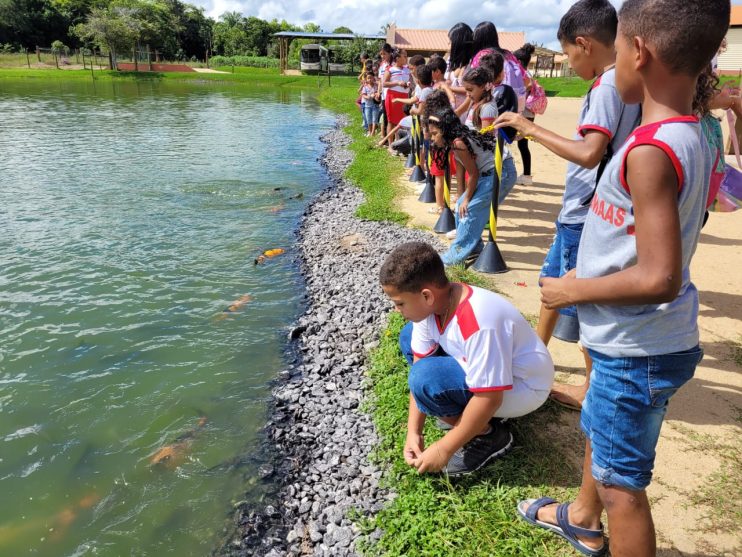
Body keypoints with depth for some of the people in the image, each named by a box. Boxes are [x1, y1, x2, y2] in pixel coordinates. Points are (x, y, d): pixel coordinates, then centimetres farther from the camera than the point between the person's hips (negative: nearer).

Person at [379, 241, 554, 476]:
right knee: (409, 337, 5)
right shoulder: (430, 304, -11)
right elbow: (419, 362, -7)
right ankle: (466, 413, 9)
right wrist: (413, 432, -8)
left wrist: (444, 449, -22)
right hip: (484, 364, 8)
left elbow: (489, 398, -32)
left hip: (521, 386, -8)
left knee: (427, 377, -29)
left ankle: (489, 436, -4)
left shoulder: (477, 323, -36)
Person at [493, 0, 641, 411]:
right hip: (579, 209, 10)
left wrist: (533, 129, -24)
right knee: (553, 280, 22)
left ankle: (592, 387, 20)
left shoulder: (607, 87, -20)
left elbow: (589, 153, -32)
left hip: (586, 215, -10)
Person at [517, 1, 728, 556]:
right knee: (599, 429, 30)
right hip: (637, 340, 10)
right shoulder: (691, 136, 2)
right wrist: (588, 277, 12)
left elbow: (659, 278, -30)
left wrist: (576, 290, -16)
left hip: (638, 352, -10)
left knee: (622, 484, 8)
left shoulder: (651, 150, -26)